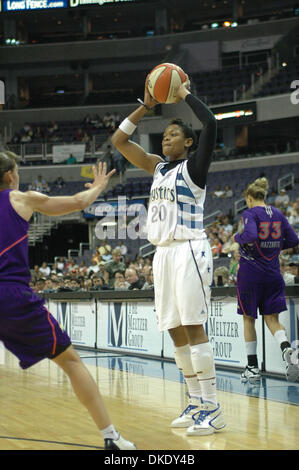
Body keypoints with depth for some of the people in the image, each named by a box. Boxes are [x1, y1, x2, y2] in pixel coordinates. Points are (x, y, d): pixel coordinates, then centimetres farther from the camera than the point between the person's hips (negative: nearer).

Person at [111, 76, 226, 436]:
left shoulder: (194, 166, -2)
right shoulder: (158, 167, 17)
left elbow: (210, 124, -19)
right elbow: (119, 140, 18)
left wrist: (185, 95, -7)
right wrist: (146, 105, 11)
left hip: (189, 250, -8)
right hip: (163, 253, 8)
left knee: (193, 328, -12)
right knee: (176, 332, 7)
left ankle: (212, 408, -11)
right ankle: (196, 404, 14)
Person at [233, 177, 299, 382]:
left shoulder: (250, 214, -9)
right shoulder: (278, 214, 8)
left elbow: (250, 236, -26)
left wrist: (237, 237, -6)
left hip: (250, 273, -4)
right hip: (273, 274, 4)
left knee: (249, 318, 9)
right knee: (272, 318, 6)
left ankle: (253, 367, 10)